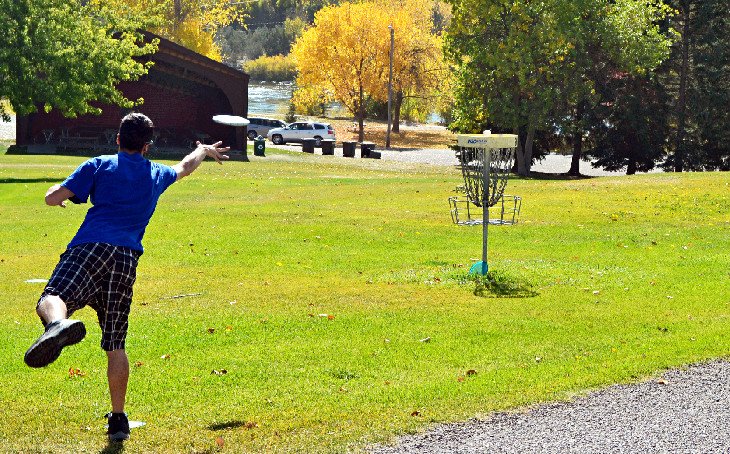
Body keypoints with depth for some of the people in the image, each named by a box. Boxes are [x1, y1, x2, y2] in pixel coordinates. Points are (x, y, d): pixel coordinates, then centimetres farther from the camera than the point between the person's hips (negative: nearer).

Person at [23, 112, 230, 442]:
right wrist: (204, 151, 70)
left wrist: (56, 190, 32)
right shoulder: (157, 175, 26)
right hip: (127, 260, 4)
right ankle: (118, 419, 18)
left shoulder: (99, 166, 14)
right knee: (115, 345, 15)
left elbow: (53, 198, 8)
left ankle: (59, 323, -65)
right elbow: (184, 167, 49)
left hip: (90, 249, -4)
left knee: (51, 299, -28)